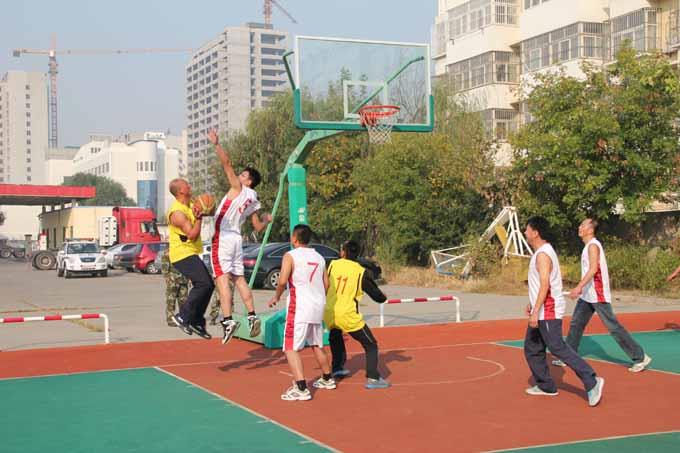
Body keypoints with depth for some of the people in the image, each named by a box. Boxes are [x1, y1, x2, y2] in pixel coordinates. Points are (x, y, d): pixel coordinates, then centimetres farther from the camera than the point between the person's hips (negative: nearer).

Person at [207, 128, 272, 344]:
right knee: (239, 278, 16)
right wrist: (267, 220, 44)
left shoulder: (239, 188, -3)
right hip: (237, 238, 8)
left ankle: (228, 320, -19)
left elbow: (227, 163, -13)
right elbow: (258, 227, 23)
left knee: (222, 279, -11)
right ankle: (252, 316, 14)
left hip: (223, 237, -8)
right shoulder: (253, 201, 16)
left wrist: (216, 144, -11)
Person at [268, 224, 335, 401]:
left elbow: (282, 281, -16)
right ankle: (327, 379, 38)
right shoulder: (319, 257, 13)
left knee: (291, 348, -7)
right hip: (318, 307, 7)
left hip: (299, 308, -7)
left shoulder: (291, 256, -7)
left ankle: (301, 389, -19)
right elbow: (326, 284, 14)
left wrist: (276, 297, 0)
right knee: (317, 345, 24)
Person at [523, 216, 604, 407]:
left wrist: (536, 311, -28)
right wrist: (532, 303, 28)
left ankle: (592, 382, -11)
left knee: (558, 348, -11)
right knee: (532, 348, 14)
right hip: (541, 311, 10)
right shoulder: (541, 252, 15)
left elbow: (545, 284, -26)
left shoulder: (543, 254, -17)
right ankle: (545, 386, 22)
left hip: (548, 312, -10)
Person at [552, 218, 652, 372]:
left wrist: (579, 287, -38)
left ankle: (640, 357, -1)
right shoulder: (589, 246, 14)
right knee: (576, 324, 10)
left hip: (598, 296, -10)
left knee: (613, 327, -6)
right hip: (587, 295, 10)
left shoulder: (593, 245, -15)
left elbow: (593, 269, -28)